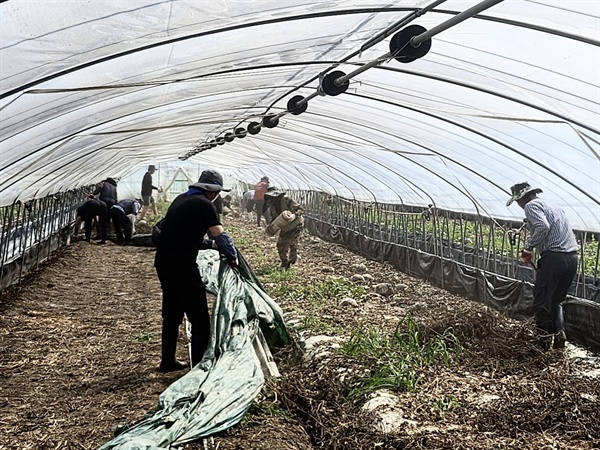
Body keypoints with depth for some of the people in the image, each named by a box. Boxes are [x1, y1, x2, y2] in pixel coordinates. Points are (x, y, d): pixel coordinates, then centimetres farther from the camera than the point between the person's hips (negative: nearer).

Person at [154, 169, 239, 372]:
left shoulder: (180, 199, 17)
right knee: (200, 319, 0)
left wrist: (210, 244, 19)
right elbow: (221, 236, -10)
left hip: (163, 261, 9)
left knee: (171, 314, 21)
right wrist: (233, 257, 5)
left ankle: (167, 361, 32)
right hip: (182, 265, -9)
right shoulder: (204, 205, -8)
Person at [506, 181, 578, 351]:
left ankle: (545, 342, 5)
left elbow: (543, 227, -21)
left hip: (554, 257, -9)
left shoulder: (531, 205, -2)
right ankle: (559, 337, 19)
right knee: (556, 300, 20)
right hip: (572, 257, 9)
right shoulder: (551, 205, 26)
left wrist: (529, 247, -11)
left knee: (542, 302, 0)